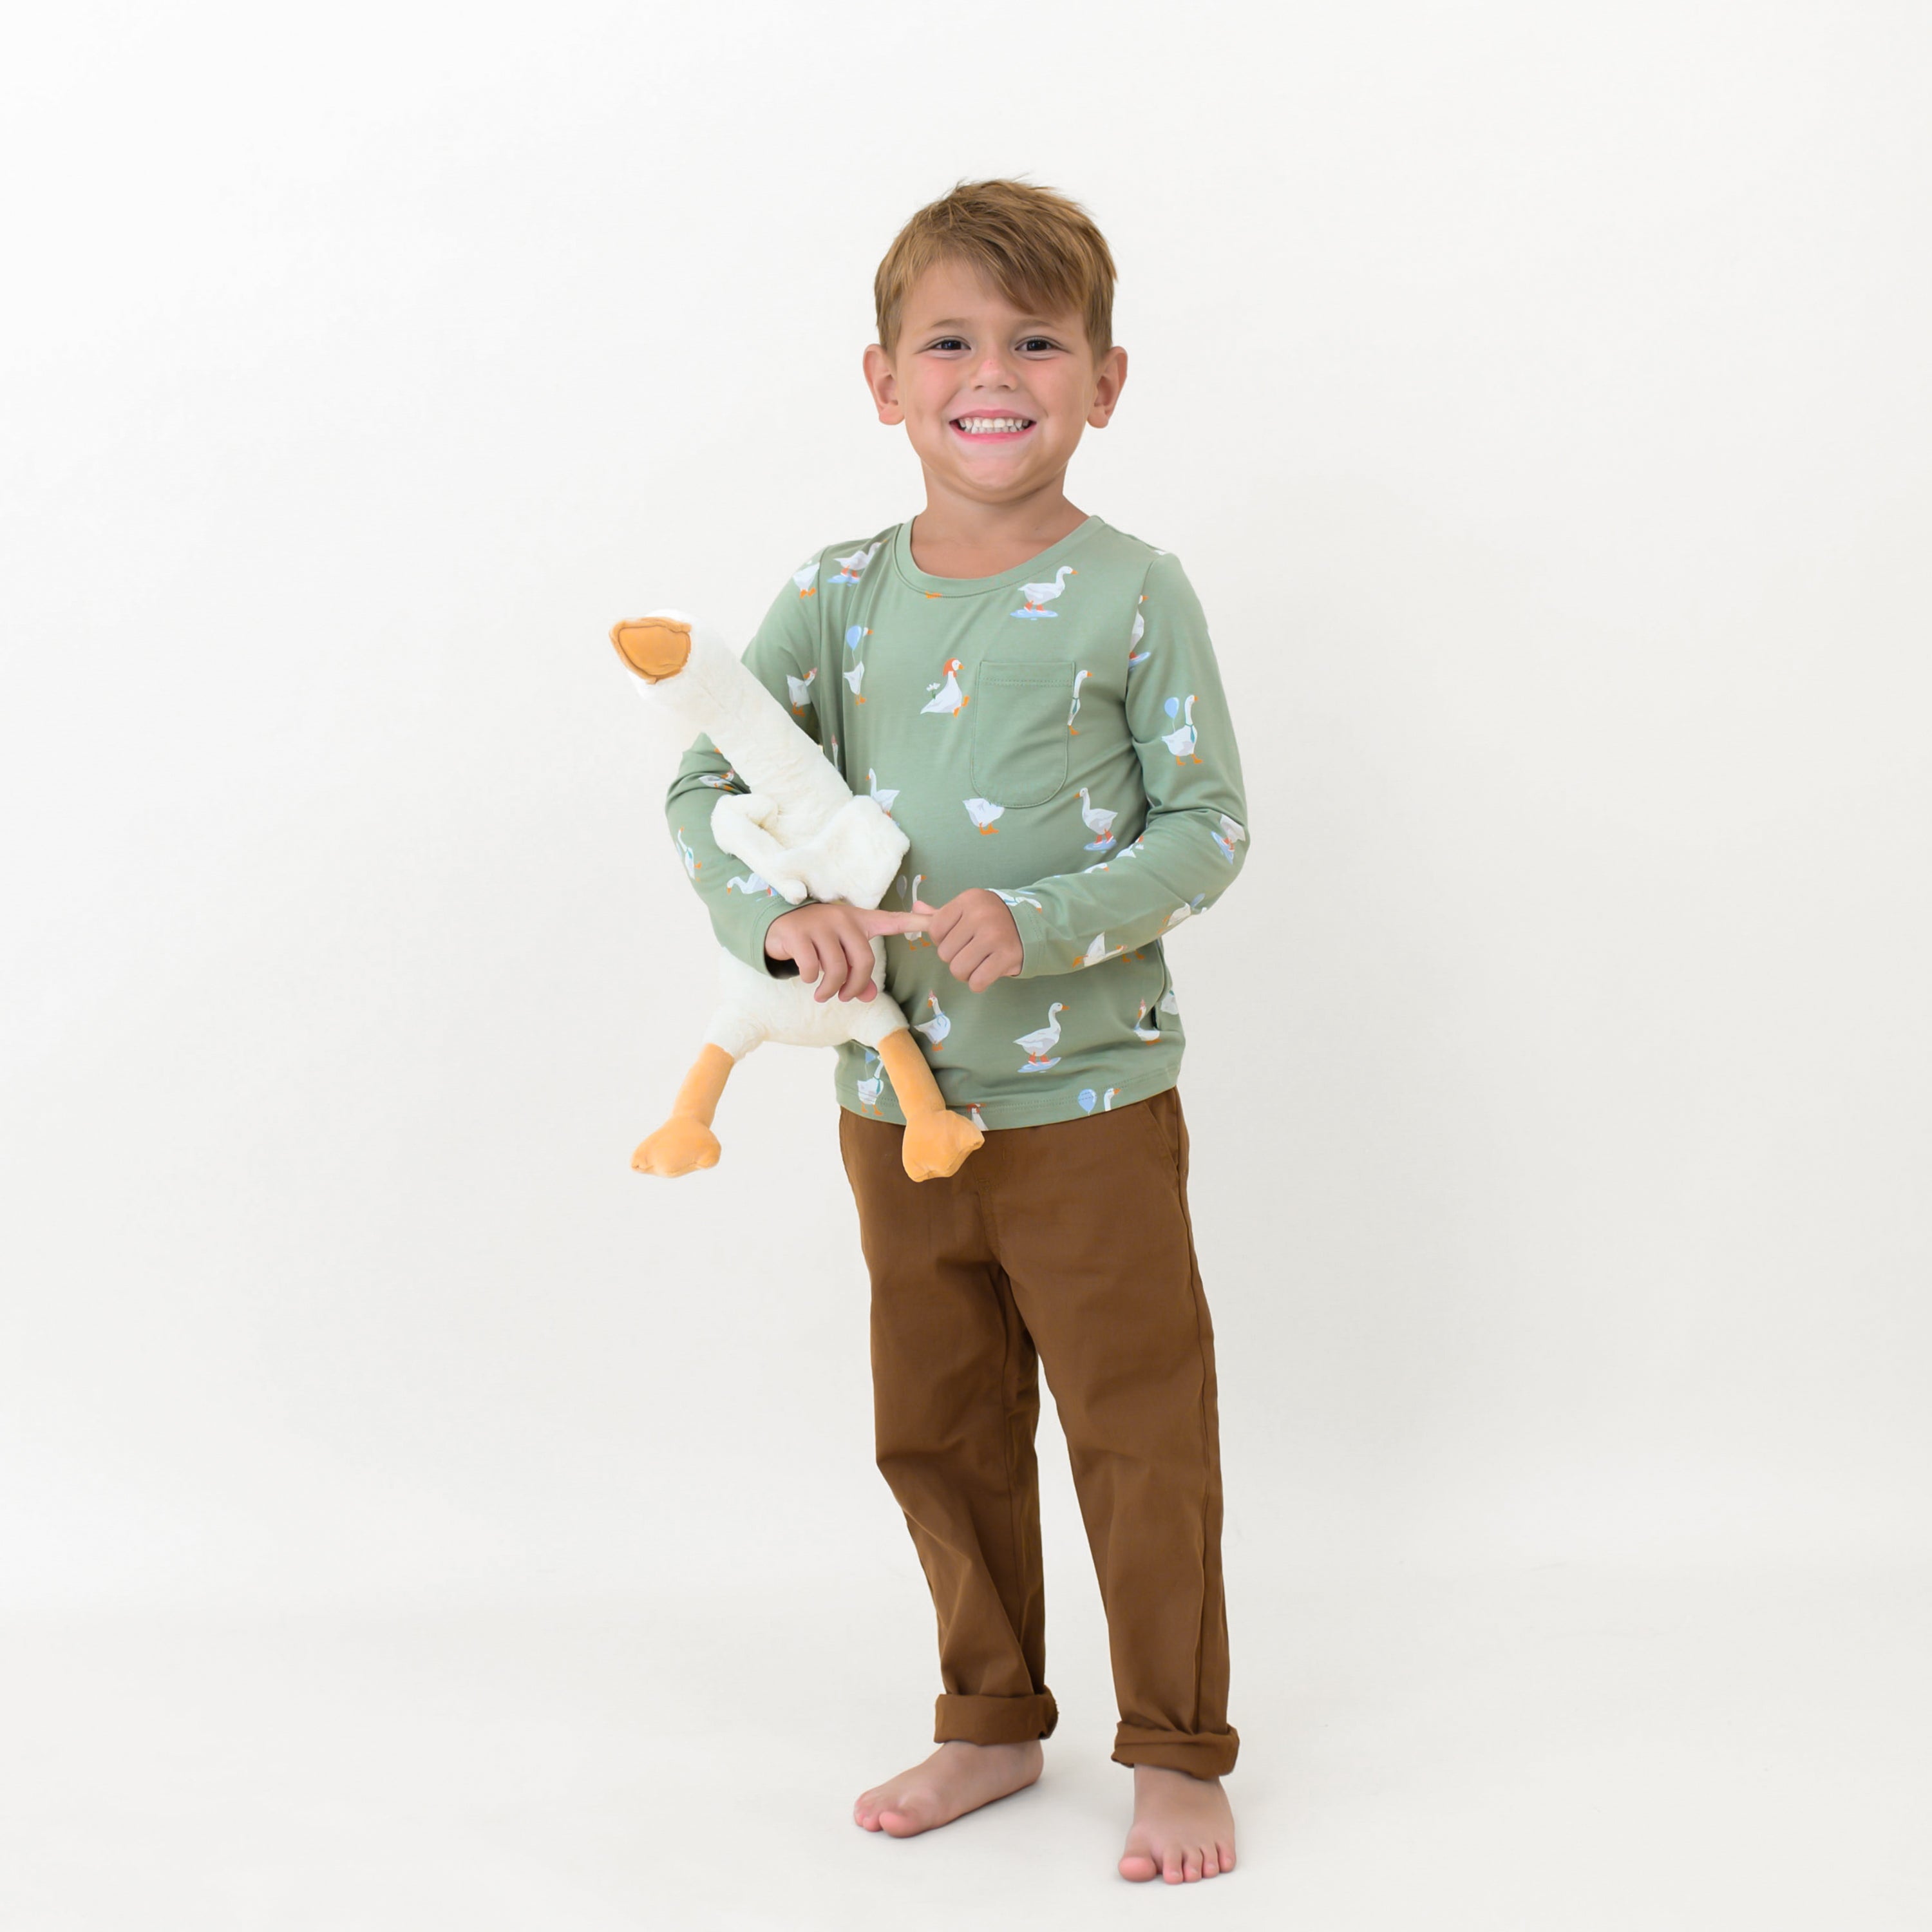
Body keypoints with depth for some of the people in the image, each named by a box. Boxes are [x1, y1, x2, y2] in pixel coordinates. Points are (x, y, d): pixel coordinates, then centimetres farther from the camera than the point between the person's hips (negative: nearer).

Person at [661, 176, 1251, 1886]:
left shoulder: (1131, 593, -8)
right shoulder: (839, 592, 1)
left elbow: (1209, 828, -8)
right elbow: (705, 785, 0)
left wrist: (1042, 922, -22)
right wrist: (776, 914, -20)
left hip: (1089, 1098, -4)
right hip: (895, 1098, 4)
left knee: (1140, 1434, 4)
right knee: (938, 1434, 16)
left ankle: (1178, 1755, 21)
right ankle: (993, 1725, 34)